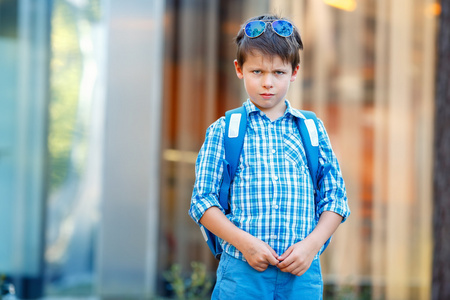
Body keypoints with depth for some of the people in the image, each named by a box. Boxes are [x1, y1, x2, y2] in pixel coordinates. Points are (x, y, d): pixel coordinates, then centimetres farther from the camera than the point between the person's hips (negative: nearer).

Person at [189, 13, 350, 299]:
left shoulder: (313, 130, 12)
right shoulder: (223, 131, 6)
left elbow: (335, 198, 11)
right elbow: (203, 201, 2)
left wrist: (312, 244, -5)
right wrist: (245, 242, -11)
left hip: (302, 273, 2)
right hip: (242, 272, -2)